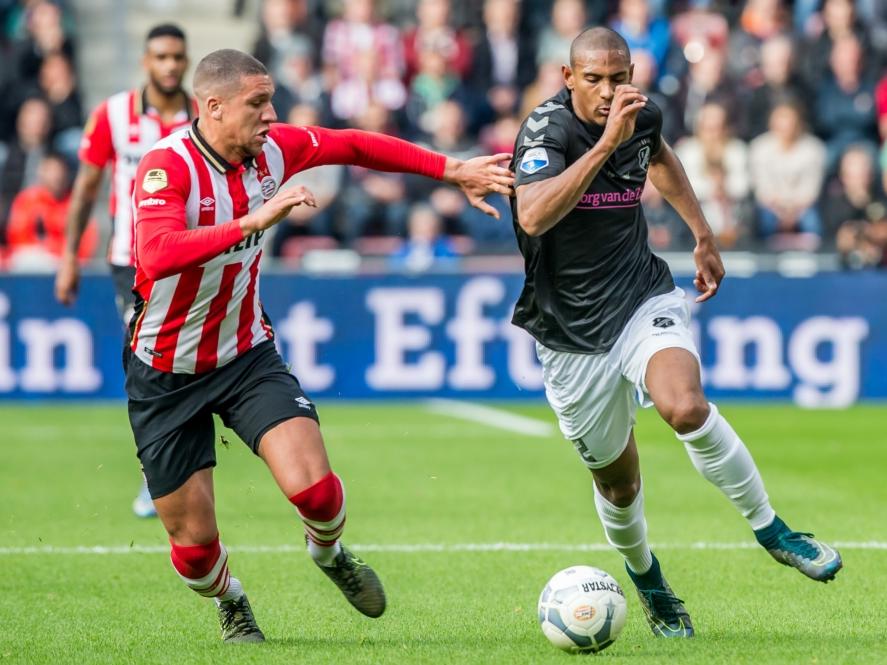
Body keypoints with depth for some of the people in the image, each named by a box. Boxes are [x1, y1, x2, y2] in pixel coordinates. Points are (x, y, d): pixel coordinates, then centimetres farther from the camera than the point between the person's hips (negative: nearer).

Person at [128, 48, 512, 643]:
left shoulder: (272, 149, -6)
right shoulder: (167, 166, -25)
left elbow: (353, 146, 11)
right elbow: (158, 255, -42)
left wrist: (452, 169, 10)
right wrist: (253, 221, -46)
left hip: (247, 354, 4)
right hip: (167, 373, -4)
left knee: (314, 488, -18)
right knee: (194, 542, 2)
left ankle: (329, 552, 19)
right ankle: (230, 602, 39)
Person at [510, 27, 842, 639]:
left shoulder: (644, 116, -1)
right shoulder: (546, 129, -18)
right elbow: (532, 217, -38)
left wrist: (703, 235, 27)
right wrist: (606, 144, -41)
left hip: (644, 301, 2)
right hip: (574, 333, -2)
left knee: (686, 406, -30)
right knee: (618, 482, 9)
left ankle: (770, 529, -13)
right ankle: (646, 579, 40)